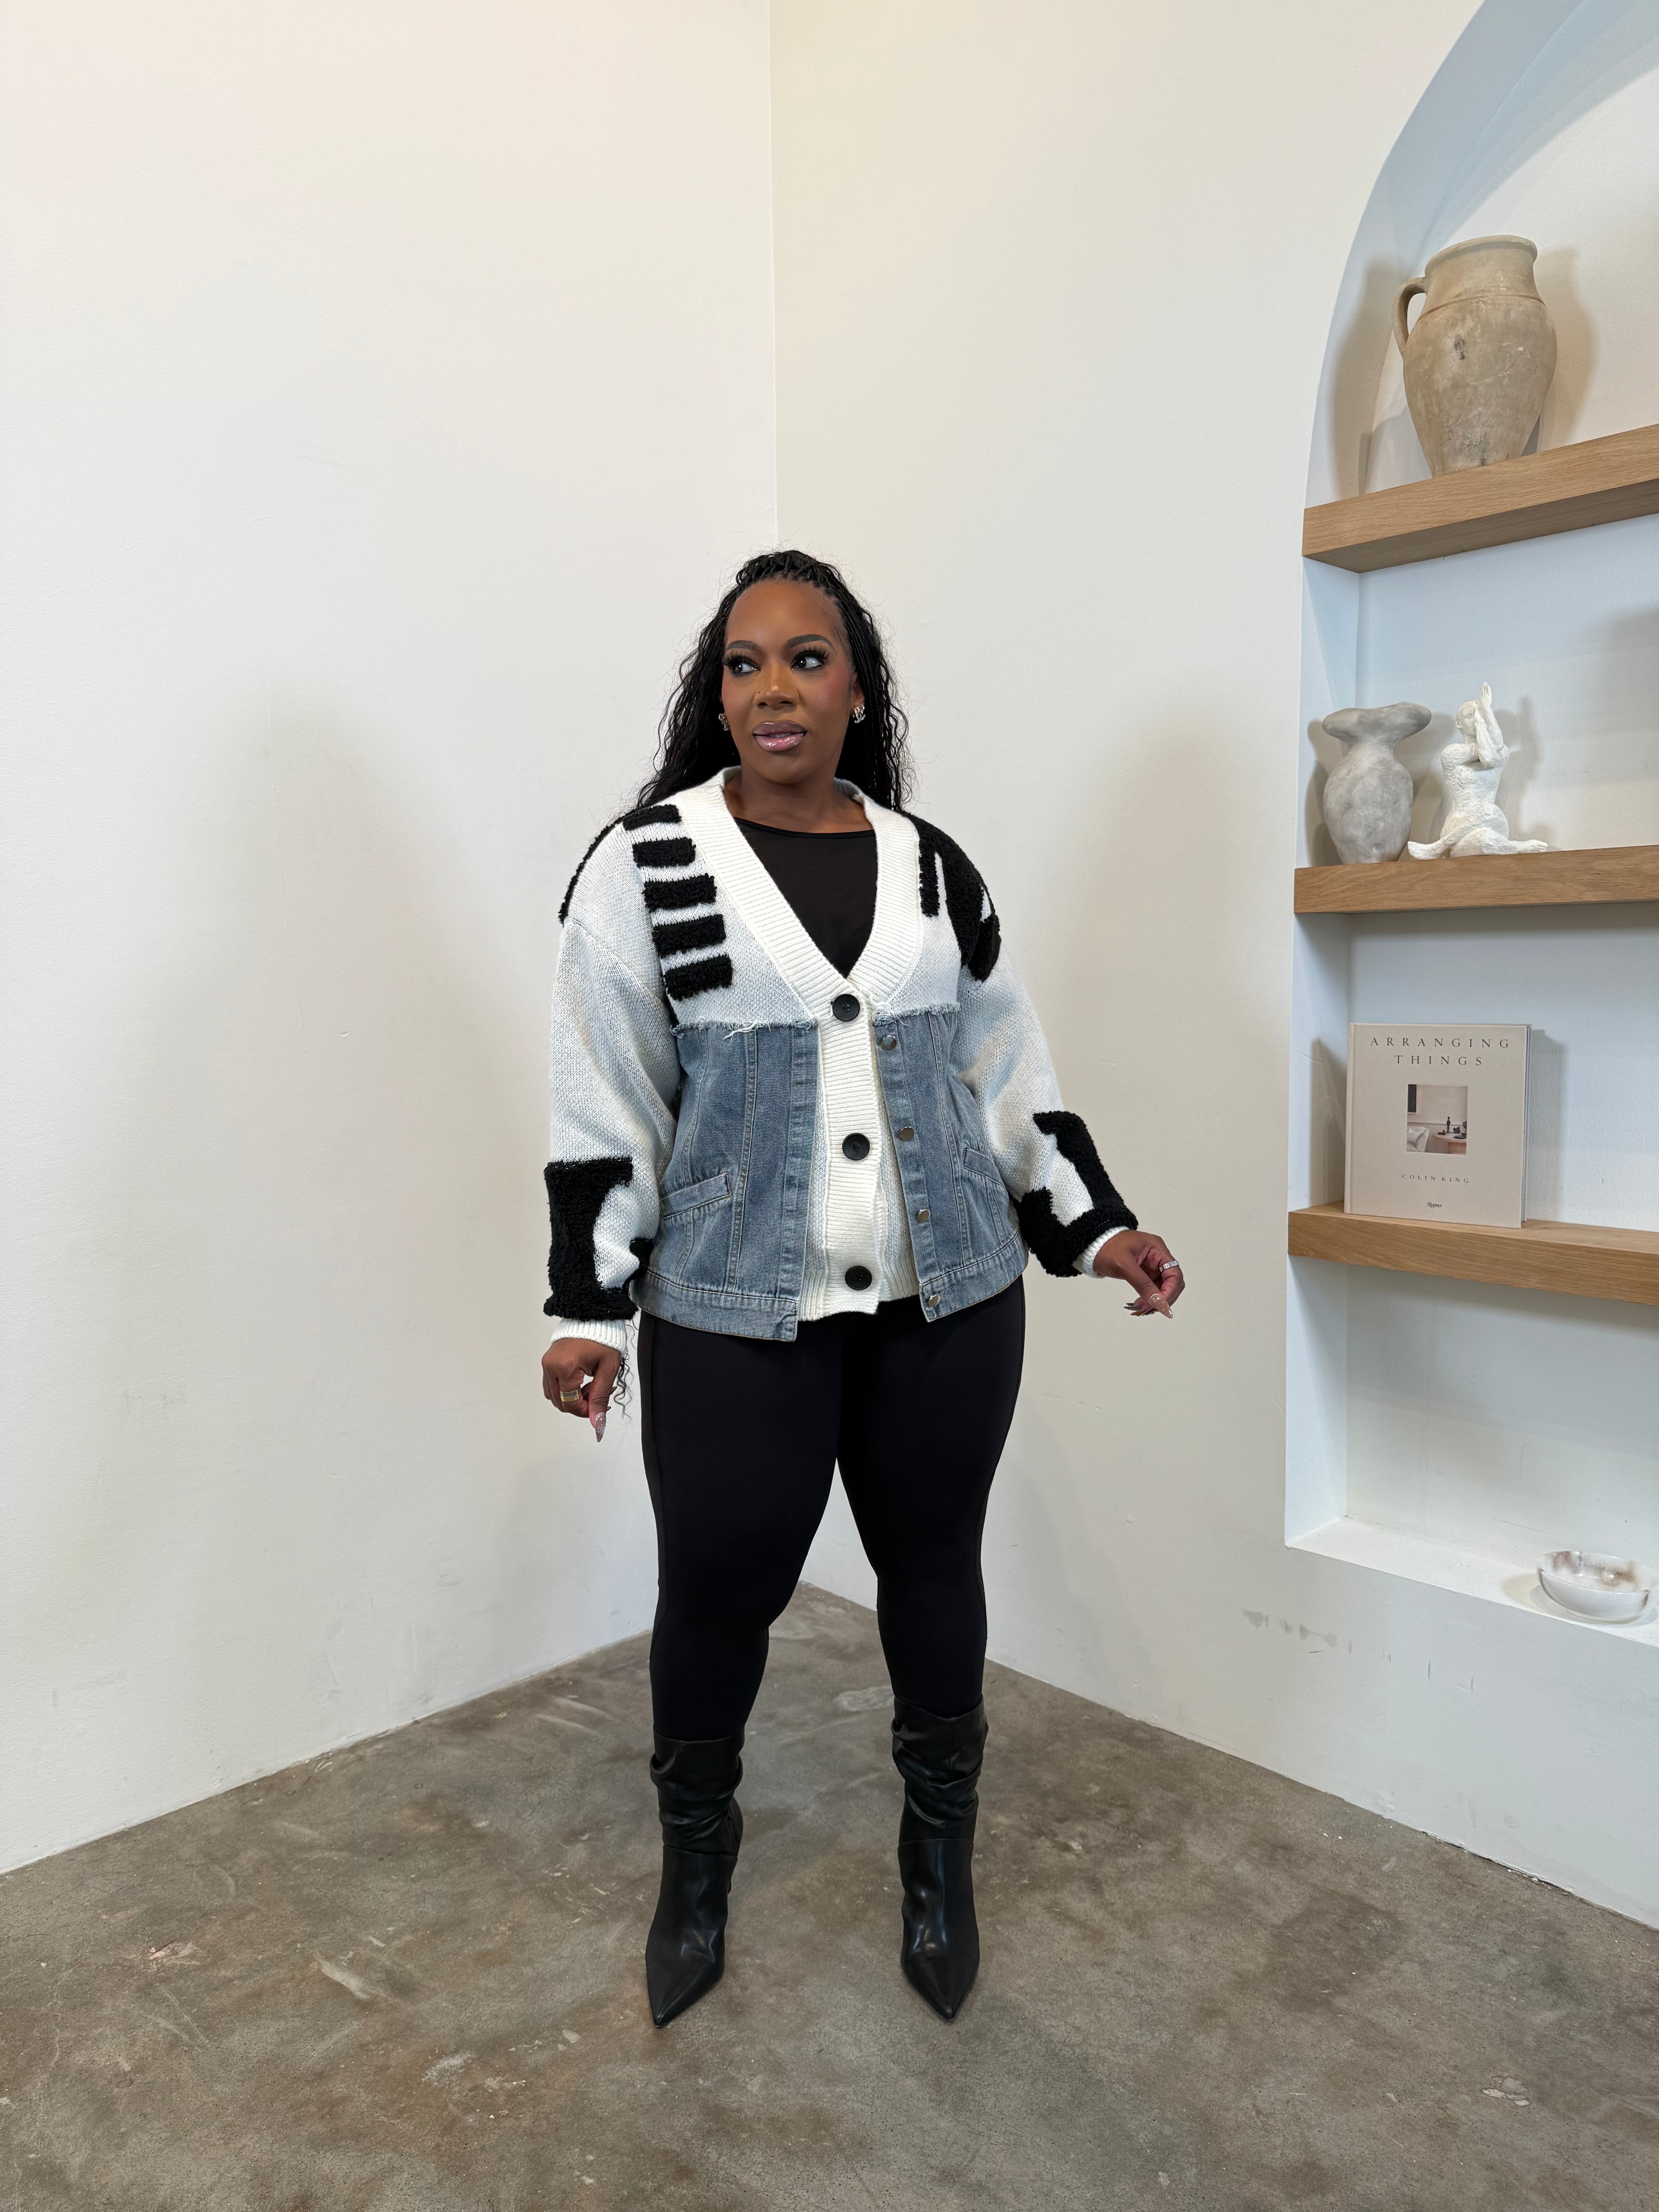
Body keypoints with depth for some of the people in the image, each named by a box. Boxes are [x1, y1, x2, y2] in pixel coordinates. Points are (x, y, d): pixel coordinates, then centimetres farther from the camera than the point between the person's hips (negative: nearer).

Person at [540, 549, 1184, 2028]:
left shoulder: (935, 868, 6)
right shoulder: (646, 866, -4)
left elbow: (1010, 1078, 12)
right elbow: (603, 1108, -5)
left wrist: (1095, 1227, 7)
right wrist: (587, 1311, -7)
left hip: (951, 1304, 3)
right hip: (732, 1319, -2)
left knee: (934, 1570, 15)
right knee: (719, 1592, 7)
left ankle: (942, 1859, 40)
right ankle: (697, 1866, 37)